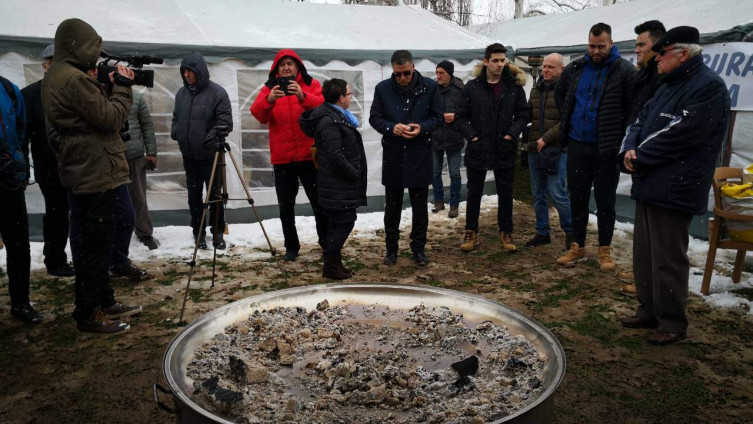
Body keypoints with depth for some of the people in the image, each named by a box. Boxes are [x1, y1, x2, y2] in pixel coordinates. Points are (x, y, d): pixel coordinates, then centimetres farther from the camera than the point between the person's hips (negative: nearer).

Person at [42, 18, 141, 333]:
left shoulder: (56, 77, 15)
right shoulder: (74, 79, -18)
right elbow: (111, 118, -16)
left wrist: (110, 87, 8)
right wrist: (122, 86, -5)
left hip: (86, 173, 11)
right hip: (96, 173, -11)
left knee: (97, 243, 17)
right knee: (95, 245, -2)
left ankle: (105, 303, 29)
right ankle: (87, 315, 8)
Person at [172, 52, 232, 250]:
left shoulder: (217, 92, -11)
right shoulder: (182, 93, 7)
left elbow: (225, 122, -13)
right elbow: (176, 117, 19)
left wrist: (209, 139, -21)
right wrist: (175, 133, 1)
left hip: (210, 154, -5)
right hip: (188, 154, 5)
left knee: (215, 195, 4)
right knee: (194, 195, 11)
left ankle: (218, 233, 17)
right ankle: (198, 232, 23)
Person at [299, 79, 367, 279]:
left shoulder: (336, 116, 15)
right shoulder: (329, 121, -19)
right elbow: (335, 156, -24)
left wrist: (355, 174, 14)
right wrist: (355, 174, -14)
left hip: (340, 184, 10)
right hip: (338, 186, -10)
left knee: (339, 223, 15)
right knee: (344, 222, -4)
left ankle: (333, 263, 26)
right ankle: (331, 266, 7)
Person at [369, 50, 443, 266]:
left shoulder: (430, 87, -3)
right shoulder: (383, 88, -2)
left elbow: (438, 117, 1)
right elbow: (374, 118, 1)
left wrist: (422, 128, -18)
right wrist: (392, 127, -18)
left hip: (420, 155, 0)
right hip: (392, 155, 1)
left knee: (420, 206, 9)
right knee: (392, 206, 10)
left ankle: (419, 248, 23)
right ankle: (391, 248, 24)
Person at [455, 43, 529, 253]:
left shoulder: (514, 86, 1)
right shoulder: (472, 87, -2)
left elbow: (523, 115, 5)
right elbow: (461, 117, 1)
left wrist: (511, 135, -9)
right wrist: (472, 137, -11)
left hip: (504, 150, 1)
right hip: (477, 149, -1)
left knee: (505, 194, 10)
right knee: (474, 193, 9)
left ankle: (506, 233, 24)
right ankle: (471, 232, 22)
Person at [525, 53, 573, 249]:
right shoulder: (535, 89, 14)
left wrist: (546, 138, -17)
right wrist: (529, 140, 7)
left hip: (556, 150, -7)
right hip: (534, 150, 7)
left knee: (557, 193, -7)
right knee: (538, 194, 11)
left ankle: (570, 231, 12)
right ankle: (542, 232, 23)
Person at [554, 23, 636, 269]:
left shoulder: (624, 70, -9)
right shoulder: (575, 68, 6)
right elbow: (559, 93, 22)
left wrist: (618, 132, -10)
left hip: (606, 147, -4)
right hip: (576, 144, 4)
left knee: (605, 200, 6)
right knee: (577, 198, 10)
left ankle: (605, 250, 19)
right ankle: (578, 248, 22)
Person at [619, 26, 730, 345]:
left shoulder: (708, 87, -13)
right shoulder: (668, 87, 18)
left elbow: (678, 136, -21)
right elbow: (639, 124, 17)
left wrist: (639, 157, -10)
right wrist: (629, 150, -3)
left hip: (674, 190, -9)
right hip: (649, 186, 10)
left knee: (668, 260, -2)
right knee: (644, 255, 15)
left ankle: (672, 324, 12)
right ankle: (649, 312, 28)